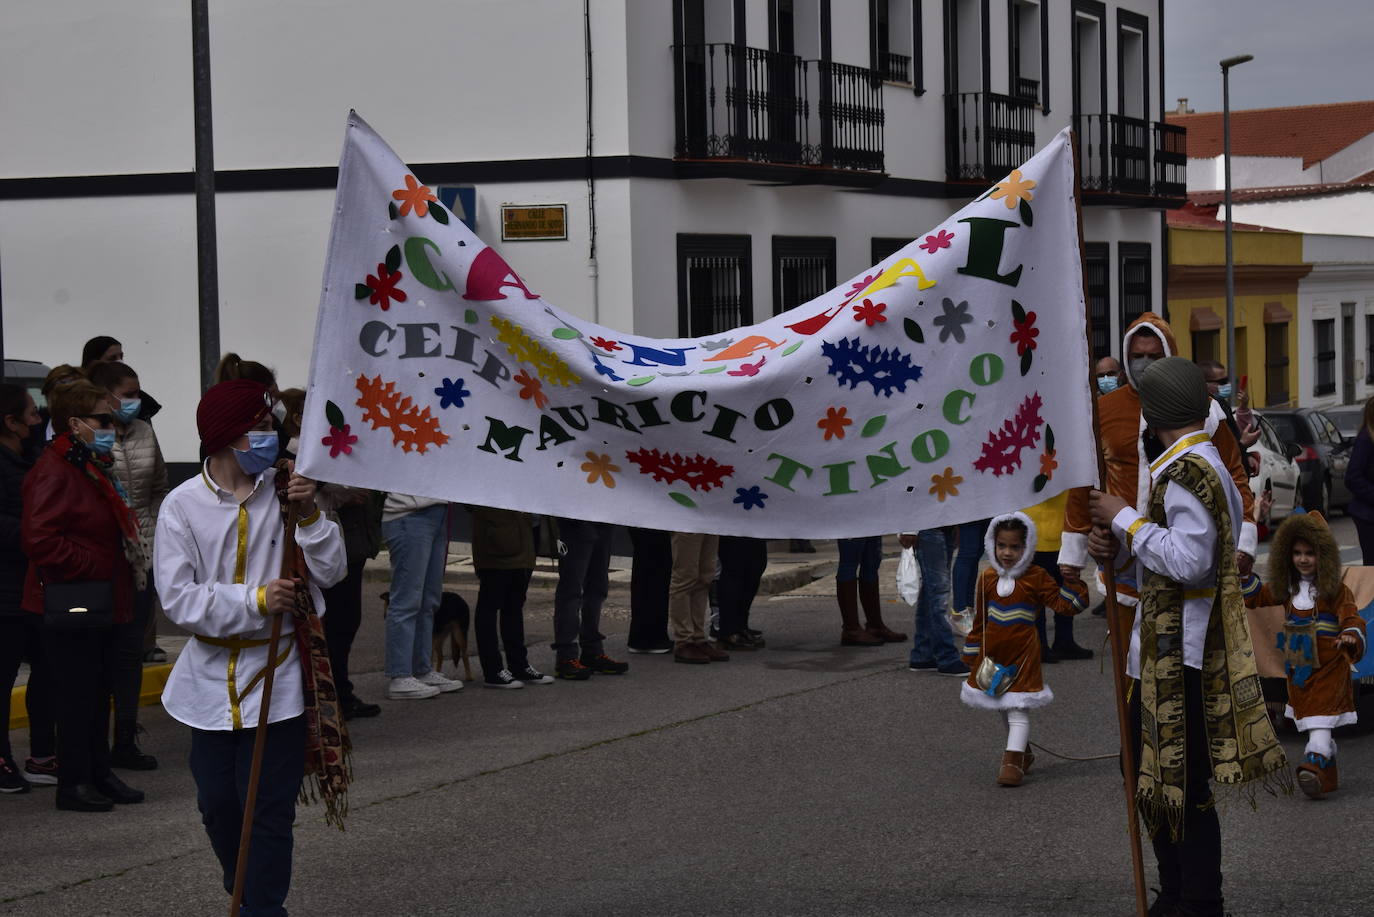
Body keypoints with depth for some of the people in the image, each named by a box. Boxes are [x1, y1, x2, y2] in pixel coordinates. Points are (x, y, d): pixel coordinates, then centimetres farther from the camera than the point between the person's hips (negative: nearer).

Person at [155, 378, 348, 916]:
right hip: (212, 678, 1)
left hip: (277, 676, -1)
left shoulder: (284, 492, -1)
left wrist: (308, 516, -15)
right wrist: (256, 600, -19)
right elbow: (178, 599, -12)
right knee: (218, 805, 11)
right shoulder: (183, 505, -5)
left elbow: (330, 572, -1)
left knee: (269, 810, -3)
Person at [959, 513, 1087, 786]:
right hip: (993, 655, 5)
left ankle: (1013, 761, -7)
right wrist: (972, 653, 14)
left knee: (1018, 706, -6)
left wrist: (1073, 581, -23)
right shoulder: (988, 578, 3)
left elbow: (1065, 605, -7)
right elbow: (979, 619, 11)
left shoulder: (1035, 578, -8)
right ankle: (1022, 753, 31)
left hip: (1022, 654, -5)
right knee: (1003, 704, 15)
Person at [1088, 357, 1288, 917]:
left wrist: (1126, 519, -17)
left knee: (1183, 787, -4)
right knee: (1153, 780, 18)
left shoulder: (1187, 471, -18)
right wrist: (1117, 549, 5)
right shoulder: (1207, 463, 15)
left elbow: (1188, 561, -26)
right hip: (1164, 646, 11)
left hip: (1180, 654, -11)